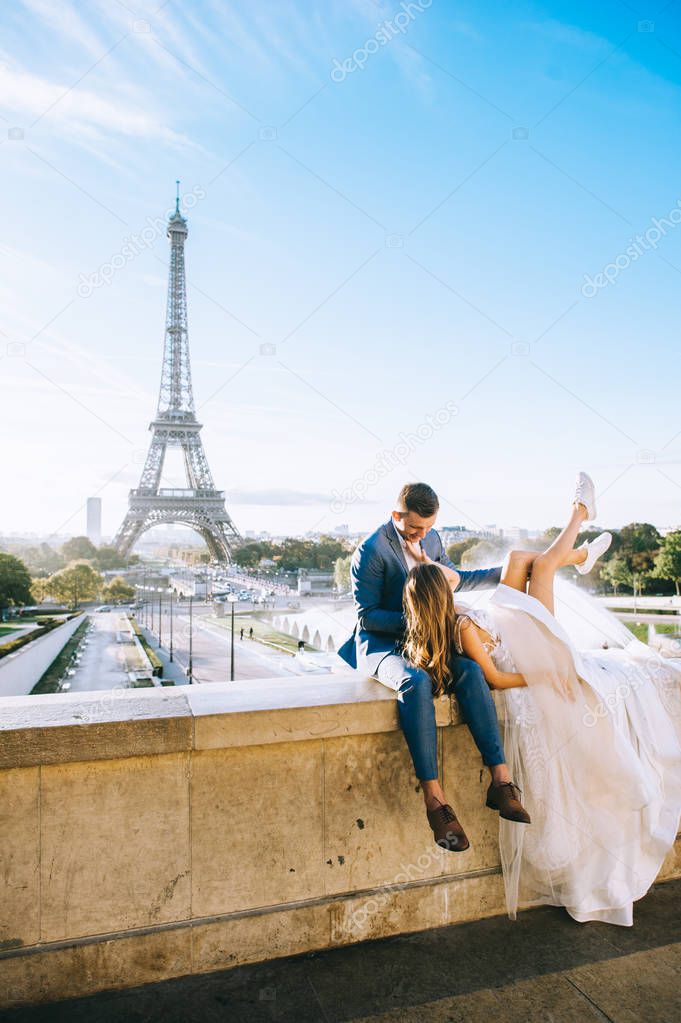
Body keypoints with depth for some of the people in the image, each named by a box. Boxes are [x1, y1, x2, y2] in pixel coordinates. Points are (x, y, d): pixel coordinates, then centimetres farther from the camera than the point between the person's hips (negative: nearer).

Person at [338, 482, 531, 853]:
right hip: (380, 642, -6)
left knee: (470, 670, -24)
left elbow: (454, 579, 26)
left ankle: (500, 780, -23)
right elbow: (366, 616, -12)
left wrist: (504, 573, 21)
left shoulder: (430, 538, 9)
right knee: (415, 682, -38)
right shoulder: (370, 551, -13)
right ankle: (434, 799, -35)